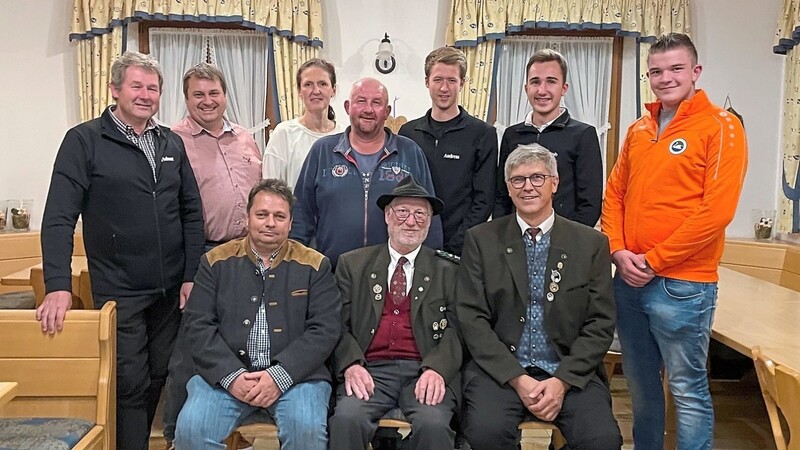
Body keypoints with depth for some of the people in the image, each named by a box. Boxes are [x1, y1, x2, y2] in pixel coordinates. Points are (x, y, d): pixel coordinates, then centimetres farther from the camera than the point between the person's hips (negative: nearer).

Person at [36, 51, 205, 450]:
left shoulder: (171, 144, 8)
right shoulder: (84, 141, -5)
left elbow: (191, 212, 8)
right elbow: (59, 218, -11)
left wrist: (192, 276, 2)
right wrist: (58, 285, -19)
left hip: (172, 290, 5)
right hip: (119, 292, -4)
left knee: (162, 379, 15)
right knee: (130, 386, 3)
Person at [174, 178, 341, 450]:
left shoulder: (314, 265, 3)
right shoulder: (216, 261, 7)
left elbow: (325, 329, -4)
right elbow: (197, 325, 2)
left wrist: (280, 375, -15)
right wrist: (231, 375, -12)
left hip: (296, 374, -1)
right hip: (226, 374, 1)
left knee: (308, 428, -27)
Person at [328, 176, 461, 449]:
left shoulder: (447, 272, 14)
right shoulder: (352, 264, 15)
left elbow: (455, 330, 3)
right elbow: (340, 325, 8)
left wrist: (436, 369, -16)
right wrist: (352, 364, -12)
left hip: (425, 371, 0)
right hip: (370, 370, 0)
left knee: (433, 424, -30)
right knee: (346, 419, -30)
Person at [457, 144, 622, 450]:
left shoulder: (592, 243, 6)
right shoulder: (481, 240, 4)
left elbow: (601, 324, 3)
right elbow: (472, 318, -2)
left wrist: (562, 381, -10)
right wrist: (517, 379, -11)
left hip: (570, 372, 1)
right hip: (501, 369, 0)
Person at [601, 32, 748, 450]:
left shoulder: (720, 126, -7)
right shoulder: (638, 130, 12)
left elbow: (716, 210, -15)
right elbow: (614, 194, 13)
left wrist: (653, 261, -14)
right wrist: (619, 252, -3)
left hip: (682, 283, -6)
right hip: (628, 279, 6)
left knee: (688, 390, 3)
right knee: (639, 381, 17)